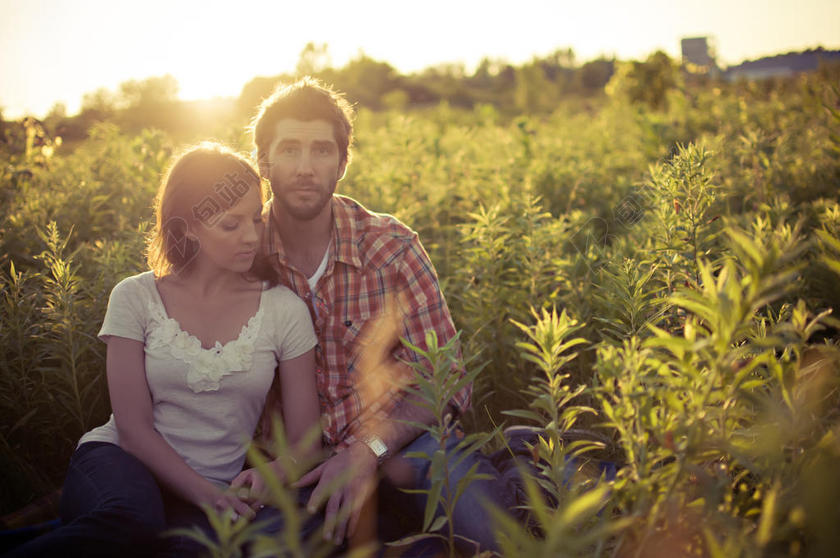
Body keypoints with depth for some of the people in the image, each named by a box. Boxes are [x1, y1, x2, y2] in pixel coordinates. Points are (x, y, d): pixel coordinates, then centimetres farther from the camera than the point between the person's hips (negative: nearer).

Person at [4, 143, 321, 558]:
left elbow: (304, 441, 6)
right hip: (118, 466, -1)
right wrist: (207, 494, -19)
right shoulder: (135, 298, 2)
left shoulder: (283, 310, 4)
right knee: (134, 518, -39)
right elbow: (133, 428, -4)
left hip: (214, 491, 2)